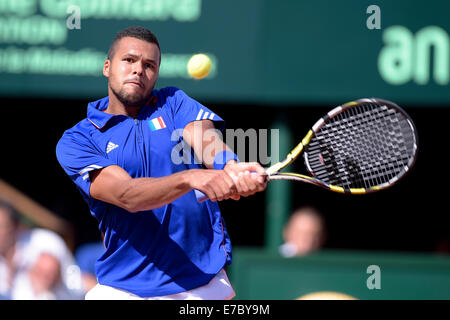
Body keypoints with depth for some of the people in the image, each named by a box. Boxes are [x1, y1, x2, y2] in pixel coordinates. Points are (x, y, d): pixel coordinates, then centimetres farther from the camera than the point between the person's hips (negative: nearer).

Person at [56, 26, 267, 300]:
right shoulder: (75, 141, -3)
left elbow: (205, 139, -14)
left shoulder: (173, 102, 7)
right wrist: (191, 178, -36)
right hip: (123, 286, -1)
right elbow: (126, 195, -19)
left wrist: (231, 168, -38)